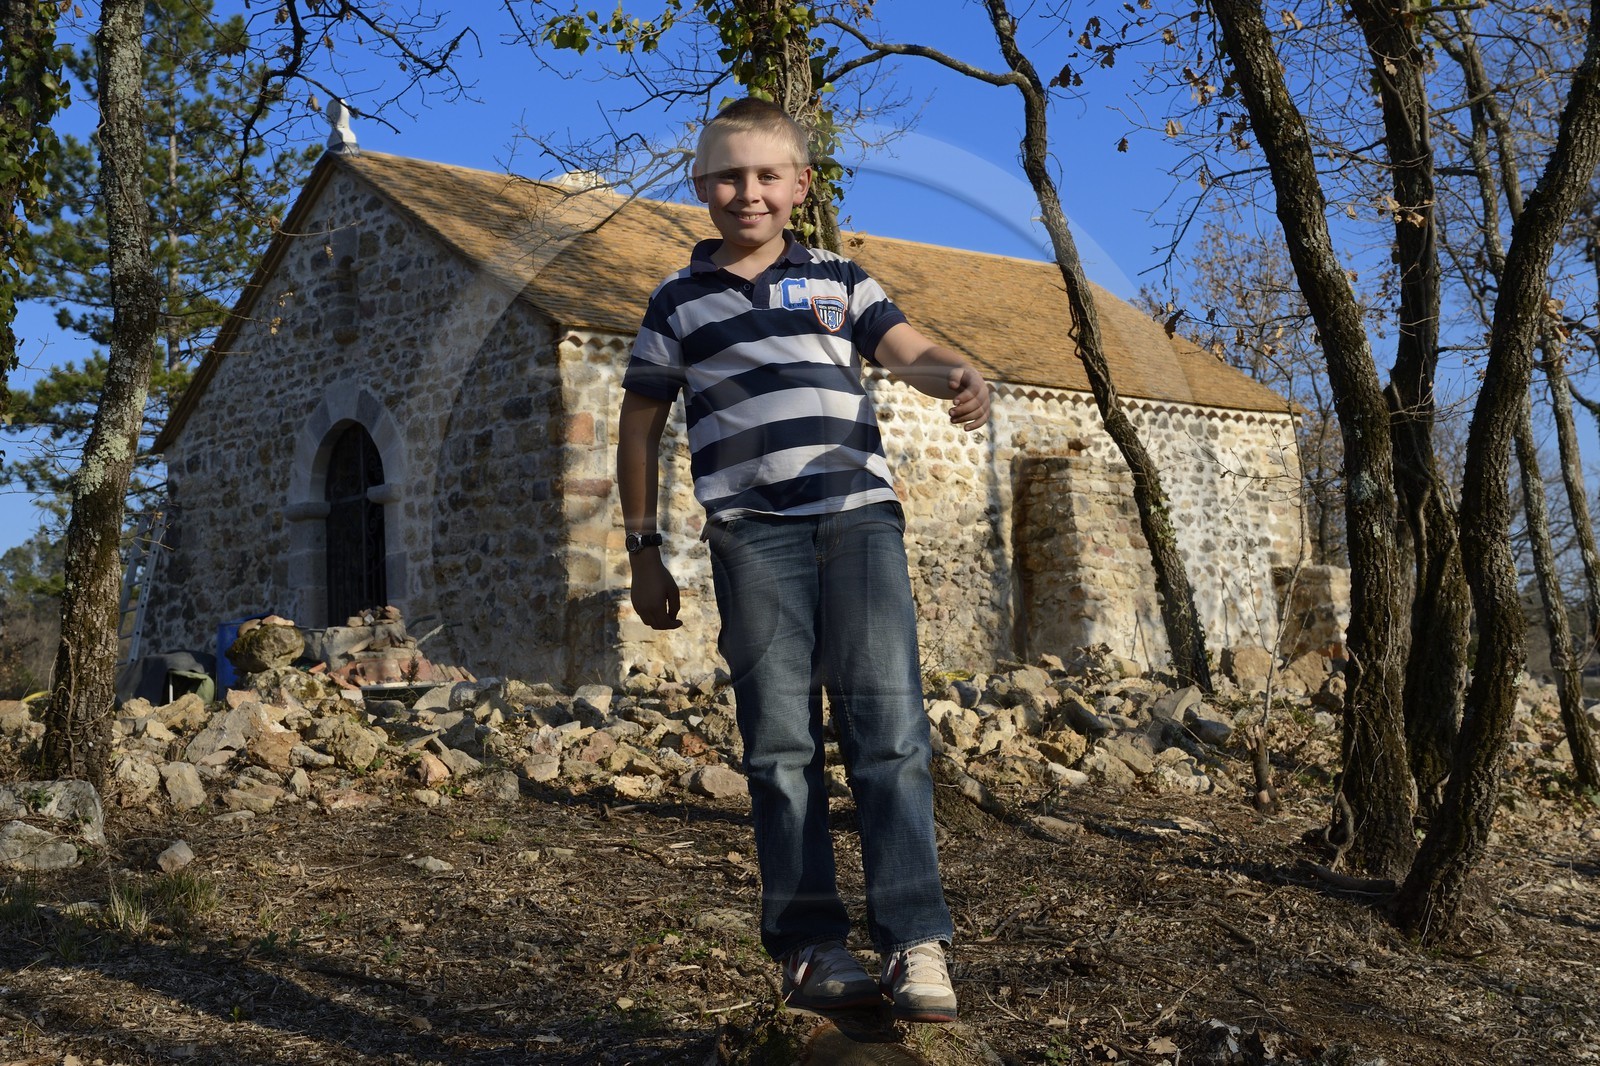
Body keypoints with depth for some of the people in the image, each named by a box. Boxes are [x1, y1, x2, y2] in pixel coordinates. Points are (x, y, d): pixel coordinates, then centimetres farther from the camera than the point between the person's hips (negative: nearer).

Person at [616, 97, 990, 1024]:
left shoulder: (840, 280, 16)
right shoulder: (679, 303, 14)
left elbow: (910, 352, 1)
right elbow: (640, 429, 17)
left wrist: (957, 374, -23)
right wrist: (644, 549, 12)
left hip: (861, 519, 1)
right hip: (752, 535, 0)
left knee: (890, 730, -6)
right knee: (782, 745, 0)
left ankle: (915, 942, -4)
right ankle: (810, 947, 6)